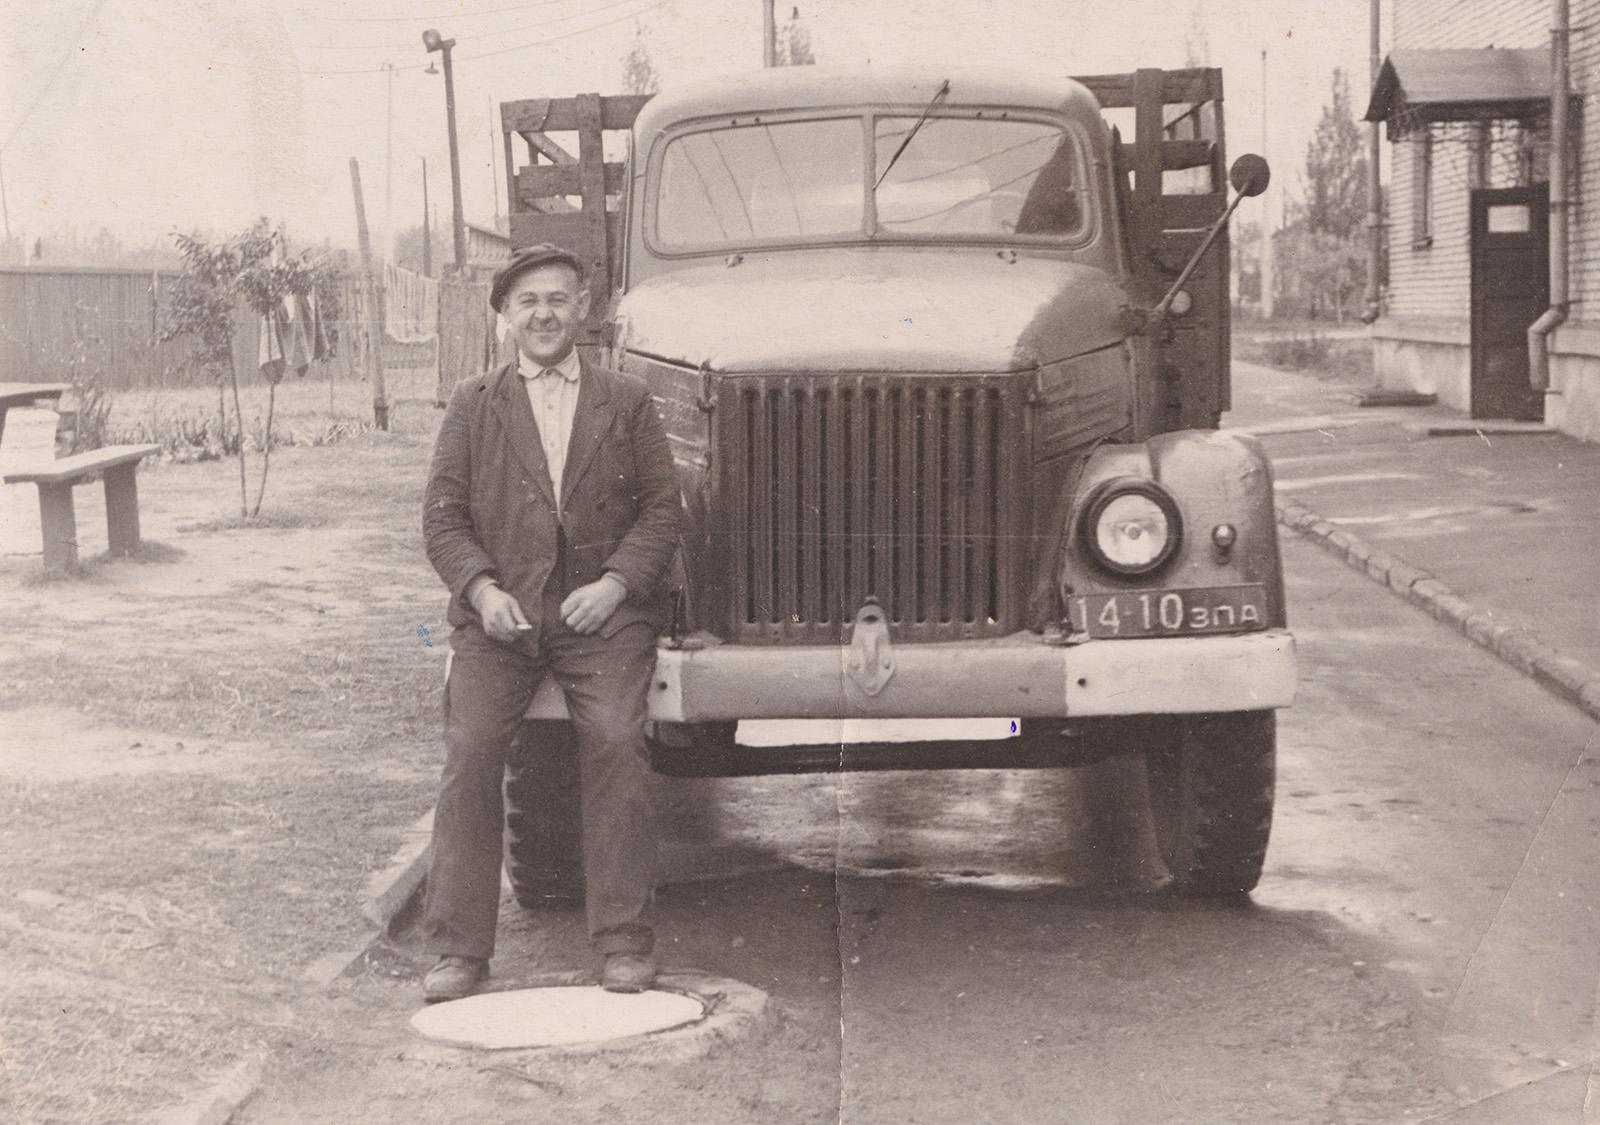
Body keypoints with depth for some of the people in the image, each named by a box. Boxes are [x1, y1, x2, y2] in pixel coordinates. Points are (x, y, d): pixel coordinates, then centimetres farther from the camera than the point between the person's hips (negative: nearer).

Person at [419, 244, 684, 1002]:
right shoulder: (473, 406, 16)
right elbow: (443, 516, 9)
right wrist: (483, 589, -9)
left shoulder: (626, 402, 15)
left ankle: (625, 945, -14)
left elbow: (662, 509, 7)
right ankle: (459, 948, -11)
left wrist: (615, 582, -9)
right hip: (499, 617, 1)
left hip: (603, 613, -1)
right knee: (470, 749, -18)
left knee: (616, 742, -22)